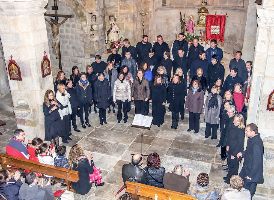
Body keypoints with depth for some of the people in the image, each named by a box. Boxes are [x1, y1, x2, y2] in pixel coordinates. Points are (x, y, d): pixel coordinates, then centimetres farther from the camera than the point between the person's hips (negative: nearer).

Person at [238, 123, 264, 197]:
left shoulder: (257, 144, -29)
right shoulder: (252, 139, 0)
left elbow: (257, 161, -28)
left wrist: (250, 175, -23)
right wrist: (242, 153, 0)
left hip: (252, 172, -9)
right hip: (247, 169, 9)